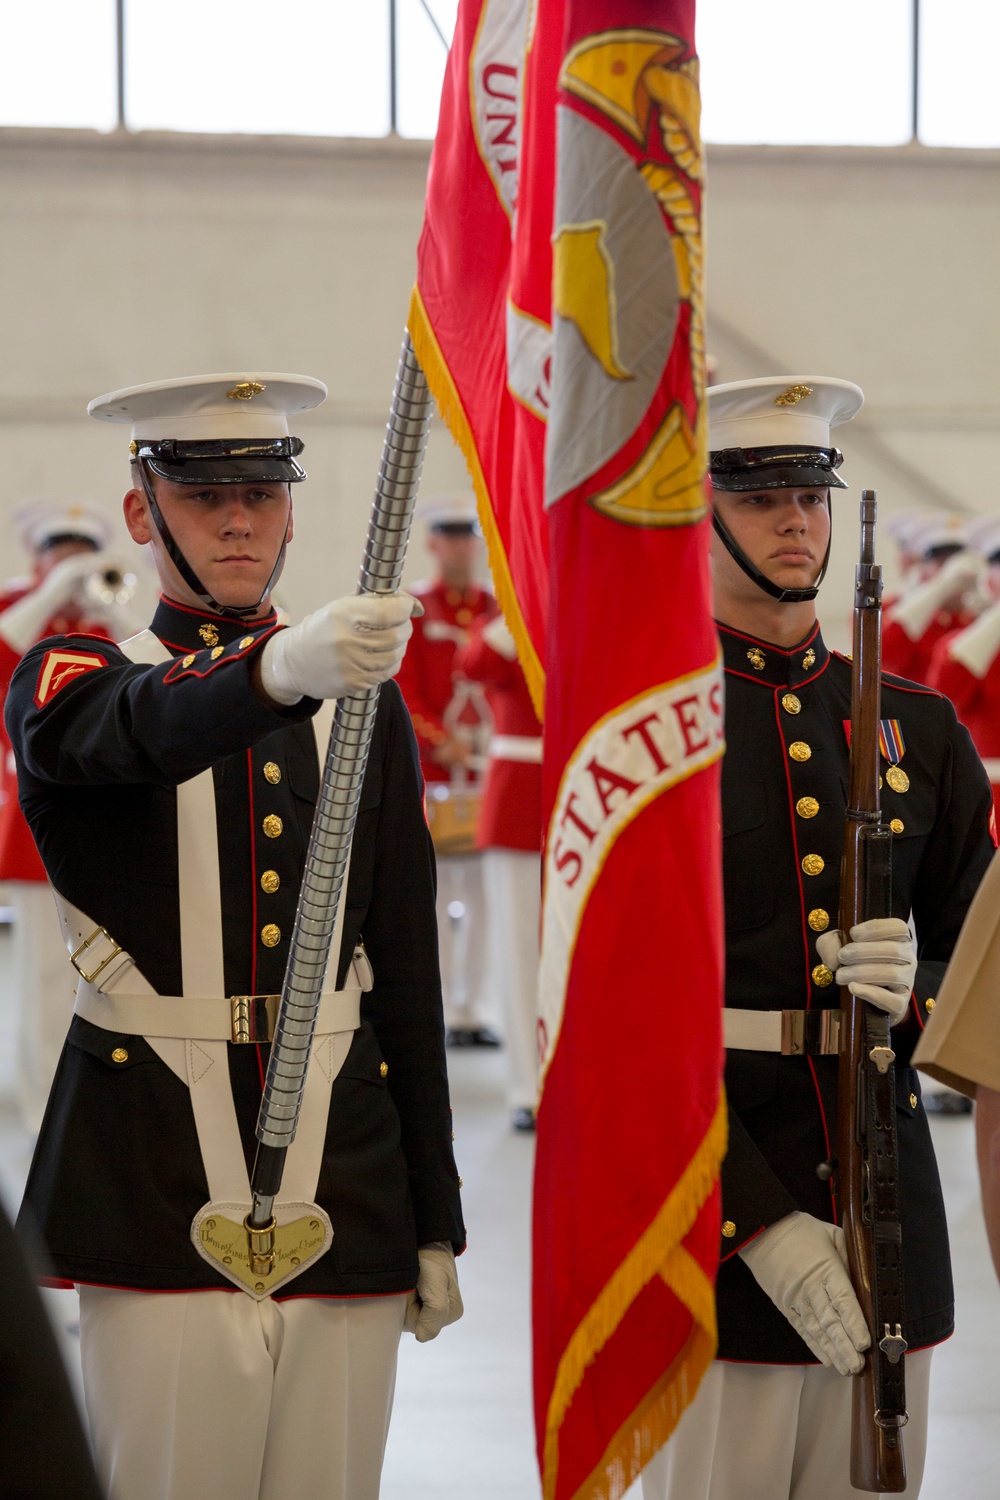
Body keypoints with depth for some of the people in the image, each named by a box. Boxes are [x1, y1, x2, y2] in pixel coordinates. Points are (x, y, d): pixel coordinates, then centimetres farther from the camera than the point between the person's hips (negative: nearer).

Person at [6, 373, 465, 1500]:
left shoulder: (366, 700, 13)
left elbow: (409, 976, 12)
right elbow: (145, 733, -24)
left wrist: (436, 1224, 9)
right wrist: (282, 669, -46)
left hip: (347, 1191, 3)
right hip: (156, 1184, -3)